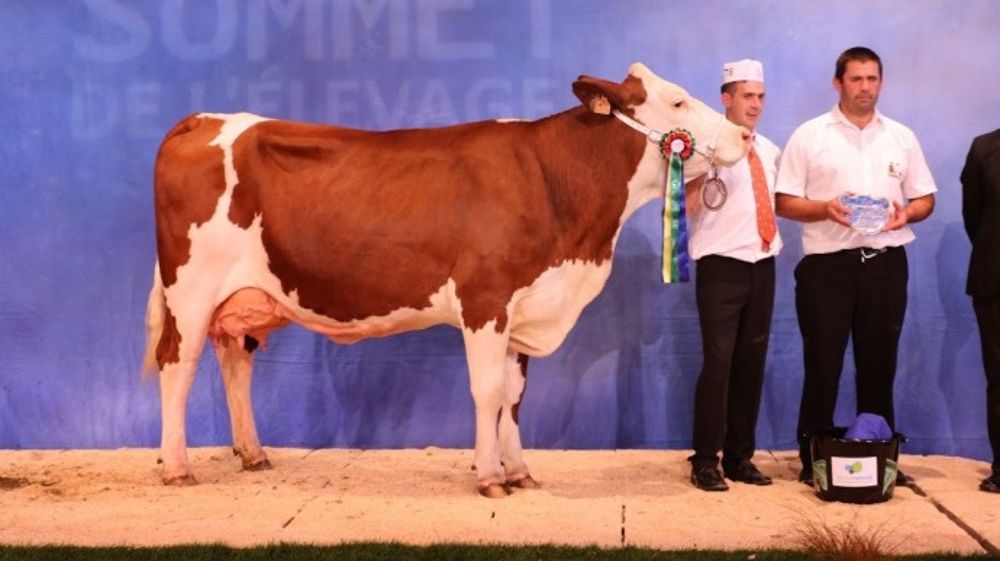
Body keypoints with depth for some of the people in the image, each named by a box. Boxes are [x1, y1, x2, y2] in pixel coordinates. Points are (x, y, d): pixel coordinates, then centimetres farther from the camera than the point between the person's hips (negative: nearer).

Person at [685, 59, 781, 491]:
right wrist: (700, 173, -31)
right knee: (719, 362, -8)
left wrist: (773, 238, 8)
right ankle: (705, 461, 1)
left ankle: (740, 456, 18)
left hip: (762, 265, 6)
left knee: (752, 363, 9)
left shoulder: (769, 151, 14)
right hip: (722, 266, -6)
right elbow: (687, 205, -16)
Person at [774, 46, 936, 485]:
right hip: (827, 264, -3)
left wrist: (907, 213, -9)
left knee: (879, 365, 9)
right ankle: (813, 459, 11)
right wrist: (825, 209, -18)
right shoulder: (809, 136, 2)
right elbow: (784, 202, 0)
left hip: (886, 264, 3)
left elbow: (925, 198, 13)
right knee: (822, 366, 1)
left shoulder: (902, 137, 11)